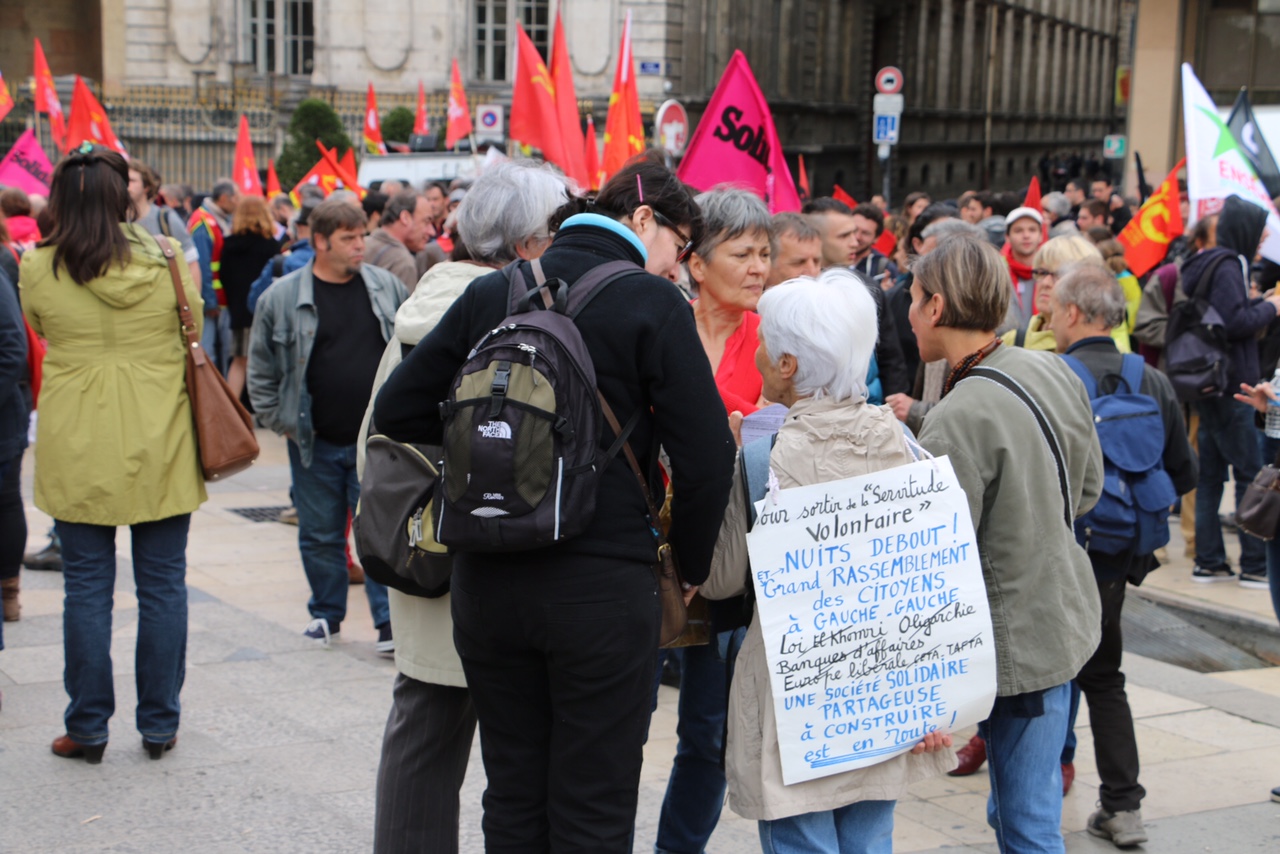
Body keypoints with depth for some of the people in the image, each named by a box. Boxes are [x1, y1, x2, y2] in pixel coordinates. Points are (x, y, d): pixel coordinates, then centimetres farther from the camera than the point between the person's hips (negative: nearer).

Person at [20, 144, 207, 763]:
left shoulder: (38, 270, -7)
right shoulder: (168, 259, -7)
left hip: (76, 451, 0)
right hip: (159, 446, 0)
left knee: (86, 588, 9)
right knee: (162, 586, 9)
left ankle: (87, 728, 15)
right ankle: (159, 724, 17)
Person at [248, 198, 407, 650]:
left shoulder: (387, 288, 3)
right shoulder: (282, 297, -3)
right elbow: (261, 370, 5)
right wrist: (280, 422, 0)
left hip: (376, 442, 0)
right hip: (315, 444, 0)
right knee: (320, 536, 11)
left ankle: (389, 622, 6)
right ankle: (326, 614, 28)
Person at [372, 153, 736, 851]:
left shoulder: (490, 293, 5)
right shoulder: (651, 304, -8)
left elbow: (395, 412, 7)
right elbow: (705, 456, -12)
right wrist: (691, 565, 3)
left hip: (486, 582, 5)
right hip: (602, 586, -5)